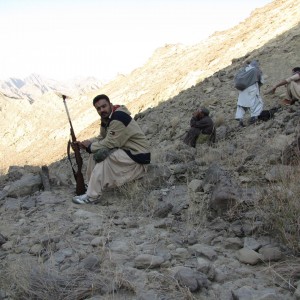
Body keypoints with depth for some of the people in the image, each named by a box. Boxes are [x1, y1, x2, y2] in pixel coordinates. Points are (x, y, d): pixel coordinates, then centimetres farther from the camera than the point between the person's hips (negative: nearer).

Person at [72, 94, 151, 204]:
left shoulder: (119, 119, -24)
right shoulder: (107, 118, 7)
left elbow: (109, 143, -24)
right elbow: (102, 138, 15)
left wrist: (90, 146, -11)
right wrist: (87, 144, -3)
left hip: (138, 155, -10)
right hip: (126, 149, 10)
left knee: (104, 158, -24)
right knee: (95, 153, 3)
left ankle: (92, 196, -18)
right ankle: (91, 185, 9)